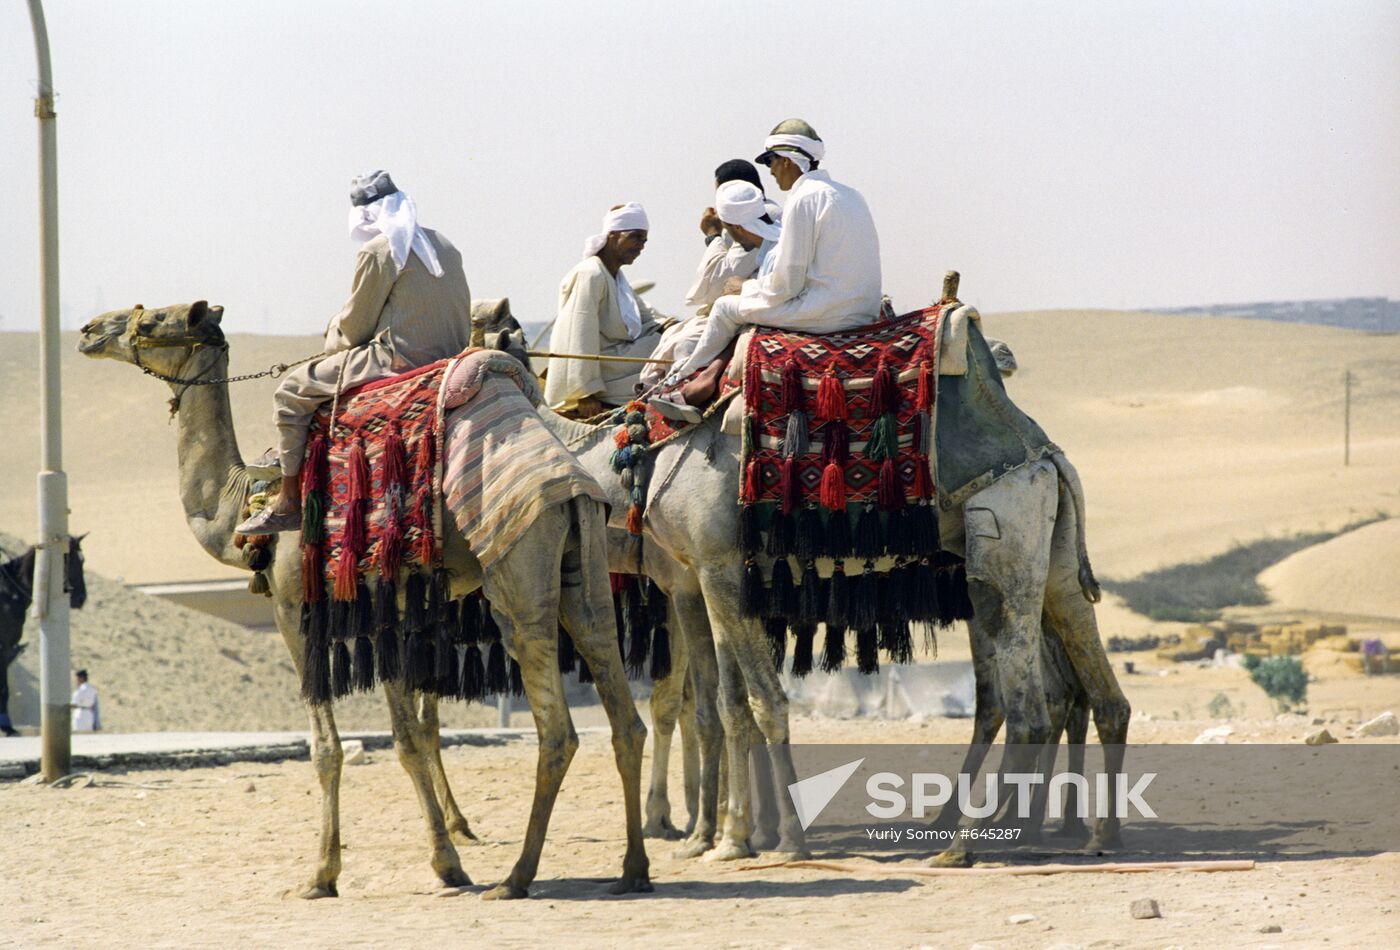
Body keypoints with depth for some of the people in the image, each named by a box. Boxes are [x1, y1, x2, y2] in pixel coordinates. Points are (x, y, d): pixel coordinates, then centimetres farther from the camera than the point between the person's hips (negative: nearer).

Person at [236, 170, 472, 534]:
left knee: (294, 390, 1)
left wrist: (333, 331, 17)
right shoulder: (444, 246, 13)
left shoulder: (377, 251, -10)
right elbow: (463, 316, 19)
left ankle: (289, 501, 0)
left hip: (397, 360, -9)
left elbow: (355, 327, -7)